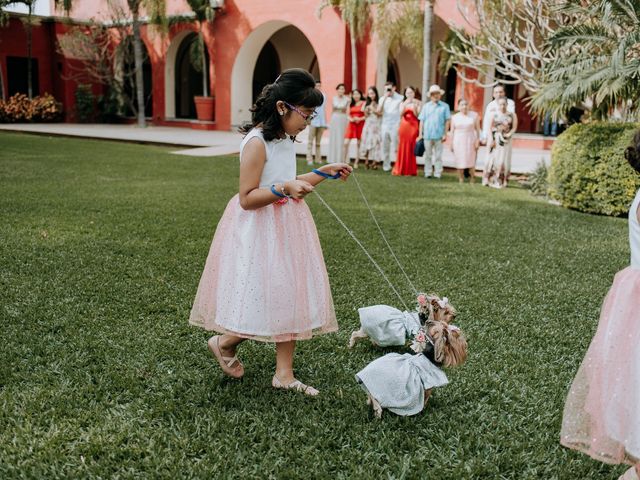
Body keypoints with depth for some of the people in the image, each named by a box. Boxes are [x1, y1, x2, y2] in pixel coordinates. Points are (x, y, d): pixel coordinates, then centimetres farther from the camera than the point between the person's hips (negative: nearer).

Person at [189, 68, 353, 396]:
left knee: (290, 297, 9)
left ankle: (284, 374, 19)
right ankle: (224, 343, 24)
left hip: (287, 227, 9)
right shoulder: (257, 142, -18)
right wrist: (285, 189, -32)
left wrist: (324, 173, 15)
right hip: (259, 231, -9)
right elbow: (247, 198, -20)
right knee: (263, 299, -6)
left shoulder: (286, 139, 8)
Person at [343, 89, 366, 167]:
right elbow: (348, 115, 12)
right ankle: (345, 161, 5)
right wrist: (351, 119, -7)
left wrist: (360, 119, -17)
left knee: (358, 144, 3)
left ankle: (356, 163, 9)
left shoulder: (364, 103, 1)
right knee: (346, 143, -6)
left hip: (360, 125, -3)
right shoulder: (351, 104, 14)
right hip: (351, 124, 3)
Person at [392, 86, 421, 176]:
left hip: (413, 126, -2)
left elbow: (417, 115, -5)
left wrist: (414, 105, -14)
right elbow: (401, 113, -5)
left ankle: (411, 170, 1)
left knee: (412, 148, -4)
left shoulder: (417, 103, 5)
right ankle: (400, 170, 7)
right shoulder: (403, 103, 11)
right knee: (403, 148, 2)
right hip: (404, 126, 2)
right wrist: (405, 104, -16)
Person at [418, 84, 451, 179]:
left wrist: (445, 134, -4)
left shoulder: (444, 106, 2)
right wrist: (420, 134, 2)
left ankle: (438, 173, 10)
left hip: (439, 135, -2)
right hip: (427, 135, 2)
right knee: (428, 155, 7)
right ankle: (427, 173, 14)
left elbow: (447, 121, 1)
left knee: (438, 156, 5)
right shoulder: (426, 106, 8)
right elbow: (422, 121, 7)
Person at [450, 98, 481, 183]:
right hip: (458, 141, 1)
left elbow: (477, 129, 3)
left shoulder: (474, 115, 3)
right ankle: (461, 179, 7)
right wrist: (451, 144, 5)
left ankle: (472, 178, 8)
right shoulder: (454, 117, 7)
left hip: (470, 141, -1)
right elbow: (452, 131, 8)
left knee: (471, 160, -3)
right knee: (460, 160, 0)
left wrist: (477, 140, -4)